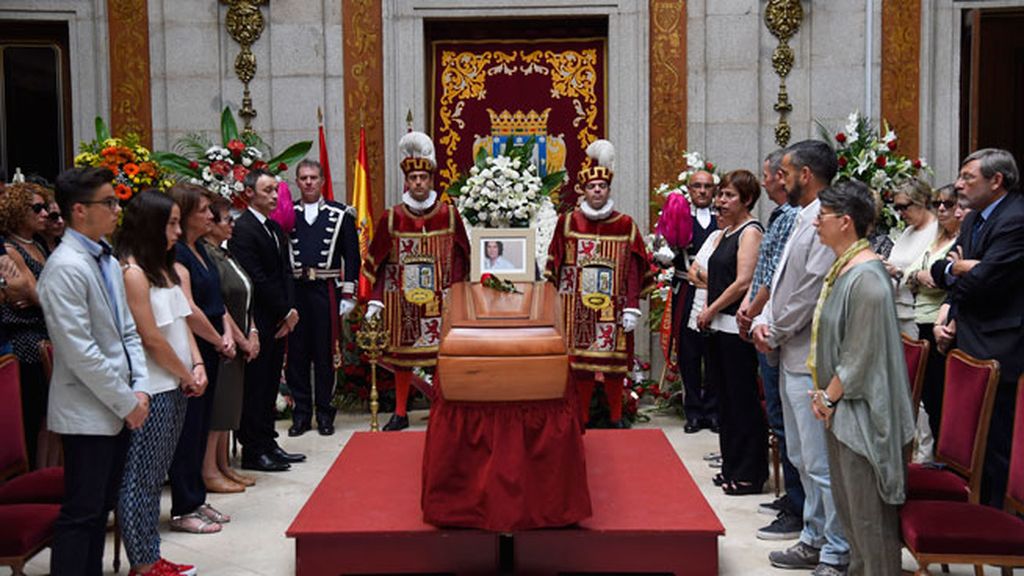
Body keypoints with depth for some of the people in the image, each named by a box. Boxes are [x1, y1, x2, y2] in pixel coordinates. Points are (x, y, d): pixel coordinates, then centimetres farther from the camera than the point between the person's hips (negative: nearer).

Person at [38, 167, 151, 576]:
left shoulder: (108, 262, 11)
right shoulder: (66, 267, -17)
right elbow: (80, 352, -21)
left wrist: (140, 388, 2)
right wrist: (127, 402, -14)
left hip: (117, 409, 9)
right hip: (87, 414, -8)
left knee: (102, 507, 15)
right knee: (81, 513, -1)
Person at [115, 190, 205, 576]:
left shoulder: (163, 268, 13)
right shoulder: (133, 272, -14)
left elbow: (182, 322, 15)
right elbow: (152, 339, -16)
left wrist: (197, 366, 1)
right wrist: (187, 376, -5)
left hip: (174, 387, 9)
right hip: (150, 391, -9)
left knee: (155, 476, 13)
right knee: (140, 479, 0)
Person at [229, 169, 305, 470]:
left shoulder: (276, 228, 16)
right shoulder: (243, 229, -13)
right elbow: (256, 279, -17)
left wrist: (290, 310, 1)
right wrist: (285, 312, -10)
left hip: (279, 321, 9)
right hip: (258, 322, -8)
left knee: (270, 385, 13)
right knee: (254, 386, -2)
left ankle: (268, 443, 20)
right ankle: (253, 450, 4)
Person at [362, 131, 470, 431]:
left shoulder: (449, 214, 1)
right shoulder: (392, 217, 1)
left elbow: (459, 257, 3)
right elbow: (378, 263, 2)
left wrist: (453, 290, -9)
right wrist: (376, 300, -4)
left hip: (439, 299, 0)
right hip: (402, 298, 1)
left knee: (440, 351, 2)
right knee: (401, 351, 6)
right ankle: (400, 413, 17)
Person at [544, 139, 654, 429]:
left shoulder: (626, 225, 4)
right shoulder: (568, 222, 4)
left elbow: (632, 270, 1)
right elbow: (556, 266, 6)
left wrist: (632, 307, -5)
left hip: (613, 307, 0)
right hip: (577, 307, 0)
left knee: (615, 362, 4)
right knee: (580, 361, 2)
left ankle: (616, 416, 18)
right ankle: (582, 418, 13)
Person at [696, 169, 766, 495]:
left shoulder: (750, 232, -11)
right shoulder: (725, 234, 16)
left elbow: (743, 282, -18)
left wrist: (710, 311, -10)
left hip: (737, 327, -9)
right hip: (718, 326, 9)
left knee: (742, 400, -3)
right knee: (726, 398, 13)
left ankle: (750, 473, 5)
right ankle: (732, 466, 23)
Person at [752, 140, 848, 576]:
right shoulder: (802, 221, 15)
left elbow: (811, 295, -21)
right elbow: (781, 284, 19)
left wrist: (774, 334, -9)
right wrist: (763, 322, 3)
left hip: (811, 362, -11)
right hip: (791, 358, 11)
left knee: (822, 463, -3)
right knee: (802, 458, 19)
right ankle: (814, 540, 31)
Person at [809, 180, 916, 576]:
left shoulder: (866, 277, -21)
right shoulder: (841, 268, 9)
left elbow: (861, 354, -21)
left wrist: (829, 396, -11)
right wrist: (823, 393, 9)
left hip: (860, 407, -10)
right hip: (837, 405, 10)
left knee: (867, 511, 1)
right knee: (847, 502, 19)